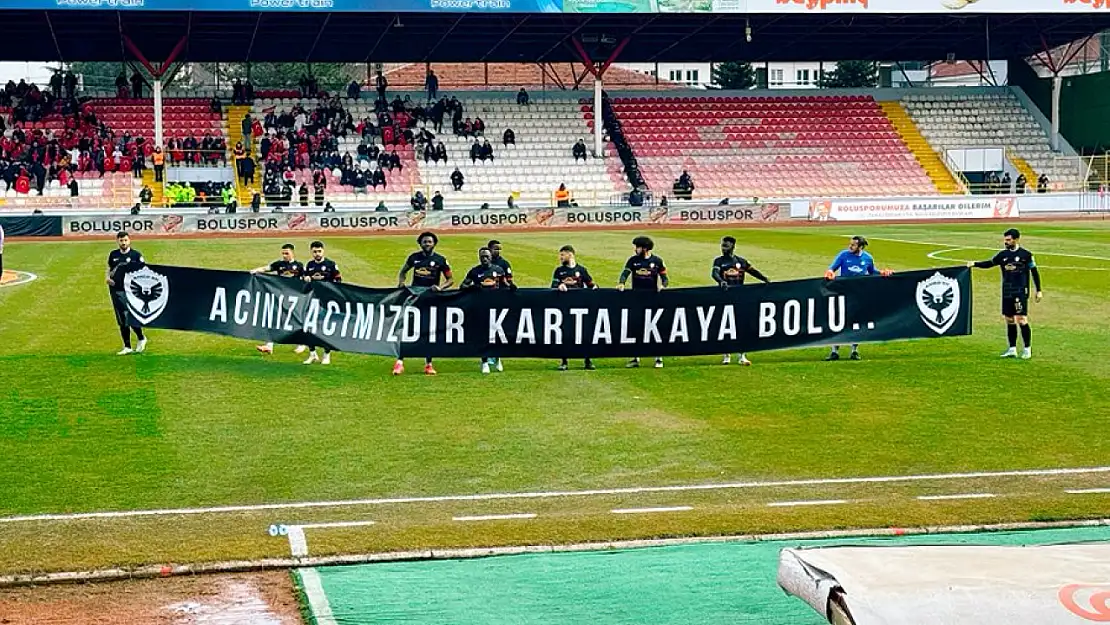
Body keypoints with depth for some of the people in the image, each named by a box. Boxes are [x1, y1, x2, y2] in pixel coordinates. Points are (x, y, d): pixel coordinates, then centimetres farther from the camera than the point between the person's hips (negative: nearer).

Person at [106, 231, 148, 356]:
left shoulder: (136, 255, 0)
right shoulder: (113, 254, 13)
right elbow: (109, 269, 24)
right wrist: (107, 277, 4)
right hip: (116, 291, 5)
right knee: (121, 321, 7)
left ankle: (141, 339, 13)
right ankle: (127, 347, 14)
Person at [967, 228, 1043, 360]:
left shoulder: (1026, 254, -4)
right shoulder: (1003, 255, 8)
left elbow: (1034, 272, 1)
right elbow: (990, 263, 17)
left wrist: (1039, 291, 1)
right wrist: (975, 264, 2)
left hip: (1021, 292, -5)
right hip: (1007, 293, 5)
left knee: (1022, 319, -9)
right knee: (1009, 320, 8)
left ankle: (1027, 349, 0)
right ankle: (1012, 349, 16)